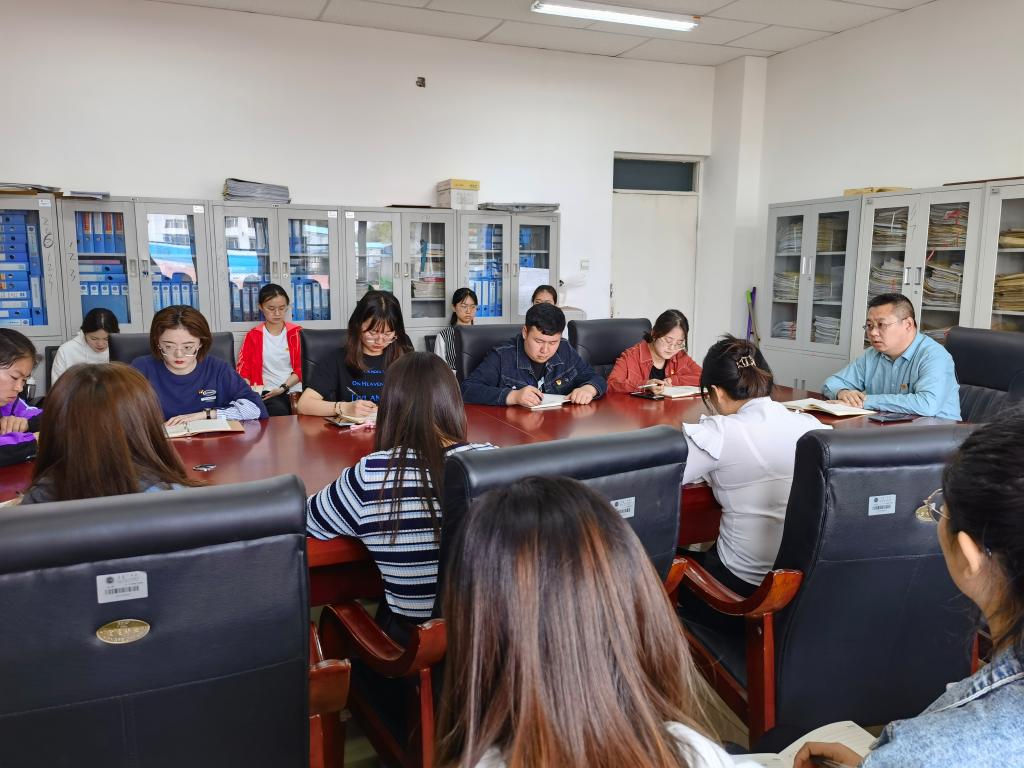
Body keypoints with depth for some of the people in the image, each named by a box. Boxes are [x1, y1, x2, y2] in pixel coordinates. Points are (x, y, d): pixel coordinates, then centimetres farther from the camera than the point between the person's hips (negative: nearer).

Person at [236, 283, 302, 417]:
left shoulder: (296, 333, 11)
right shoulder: (253, 335, 12)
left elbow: (300, 368, 7)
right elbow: (243, 369, 9)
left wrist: (283, 388, -9)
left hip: (293, 389, 0)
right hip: (267, 391, 0)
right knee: (279, 411, -33)